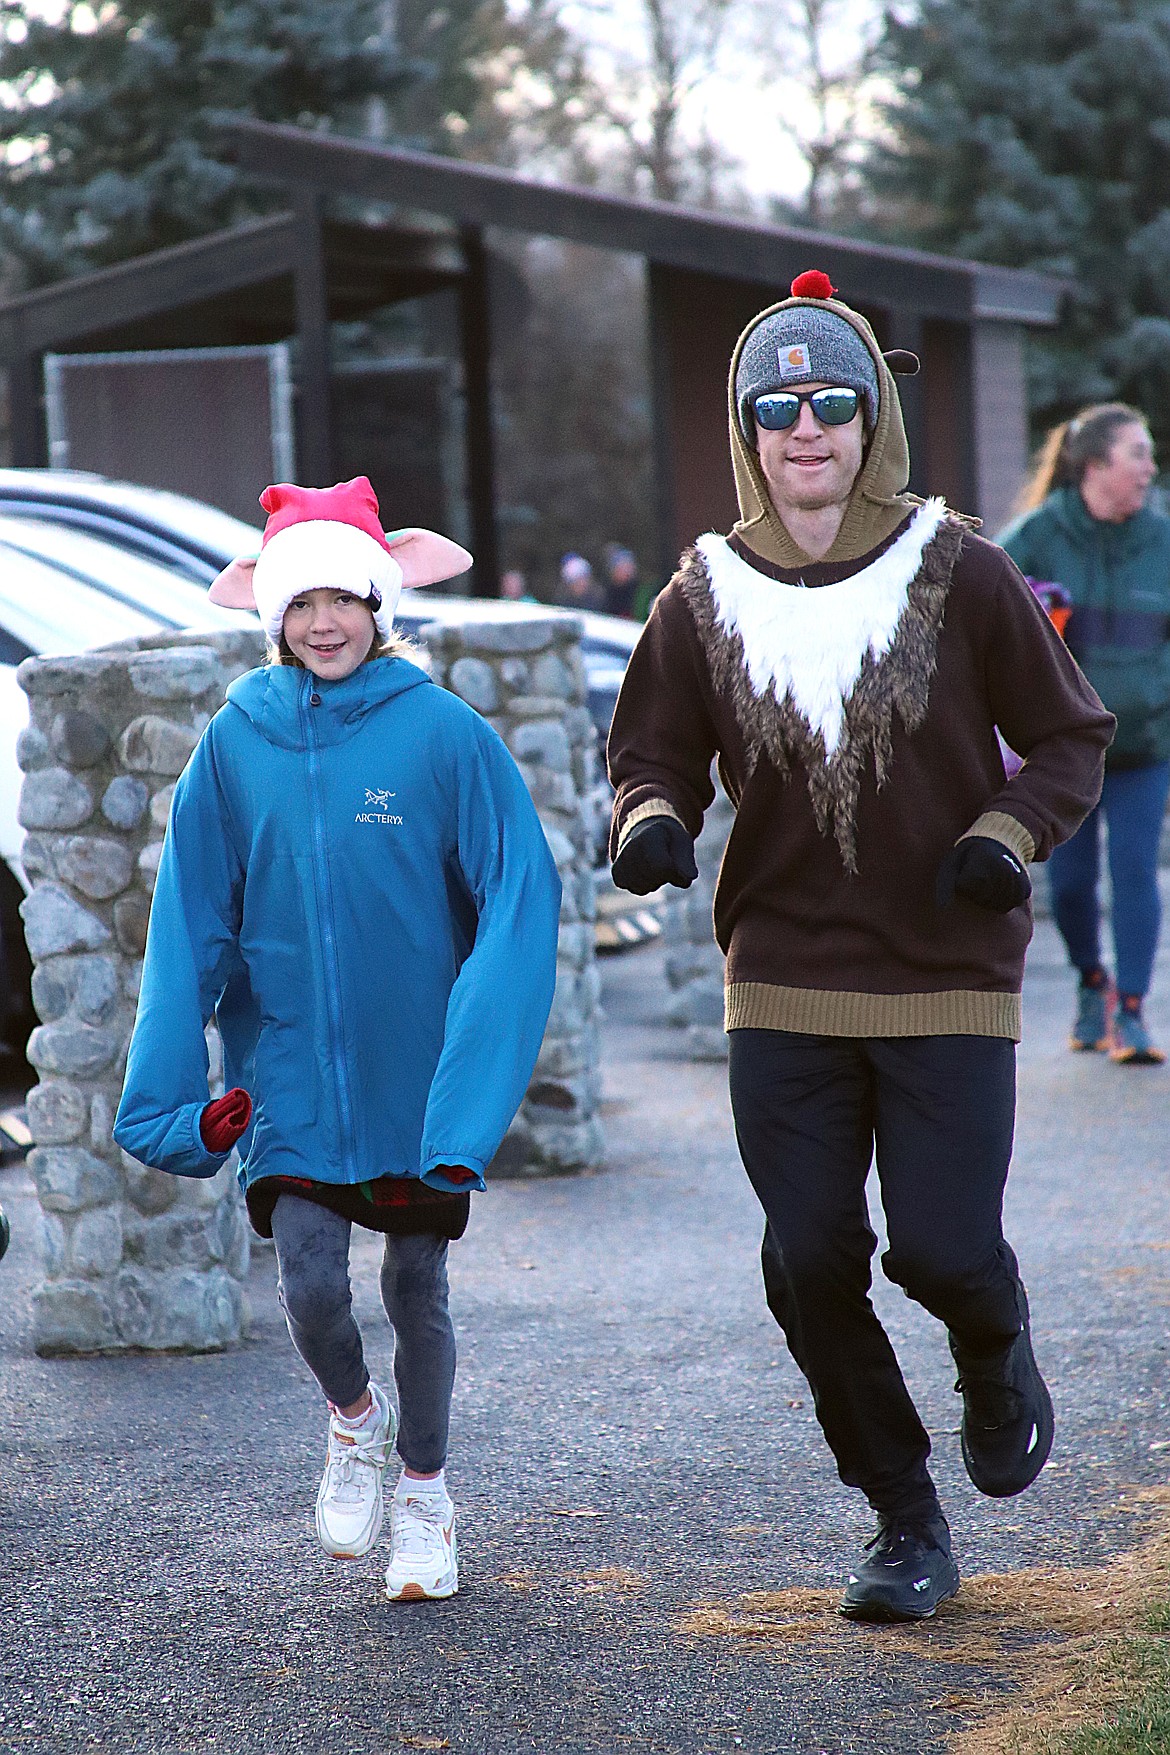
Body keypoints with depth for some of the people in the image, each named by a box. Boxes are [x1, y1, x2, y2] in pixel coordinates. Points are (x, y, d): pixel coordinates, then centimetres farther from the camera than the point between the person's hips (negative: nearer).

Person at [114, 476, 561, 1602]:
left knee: (417, 1289, 8)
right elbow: (191, 920, 4)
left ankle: (424, 1491, 31)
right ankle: (354, 1416, 25)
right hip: (290, 1073, 1)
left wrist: (471, 1087, -18)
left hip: (416, 1072, -1)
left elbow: (520, 899, -10)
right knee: (310, 1285, -8)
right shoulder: (237, 740, -2)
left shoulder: (446, 734, -10)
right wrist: (171, 1088, -1)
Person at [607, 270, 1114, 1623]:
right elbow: (656, 755, 9)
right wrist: (651, 822, -14)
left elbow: (1071, 739, 3)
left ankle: (997, 1358, 28)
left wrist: (1008, 835, -15)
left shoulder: (960, 576, -4)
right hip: (782, 988, 2)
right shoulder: (705, 598, 1)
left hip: (952, 978, -2)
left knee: (943, 1250, -11)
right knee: (811, 1266, 0)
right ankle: (906, 1524, 19)